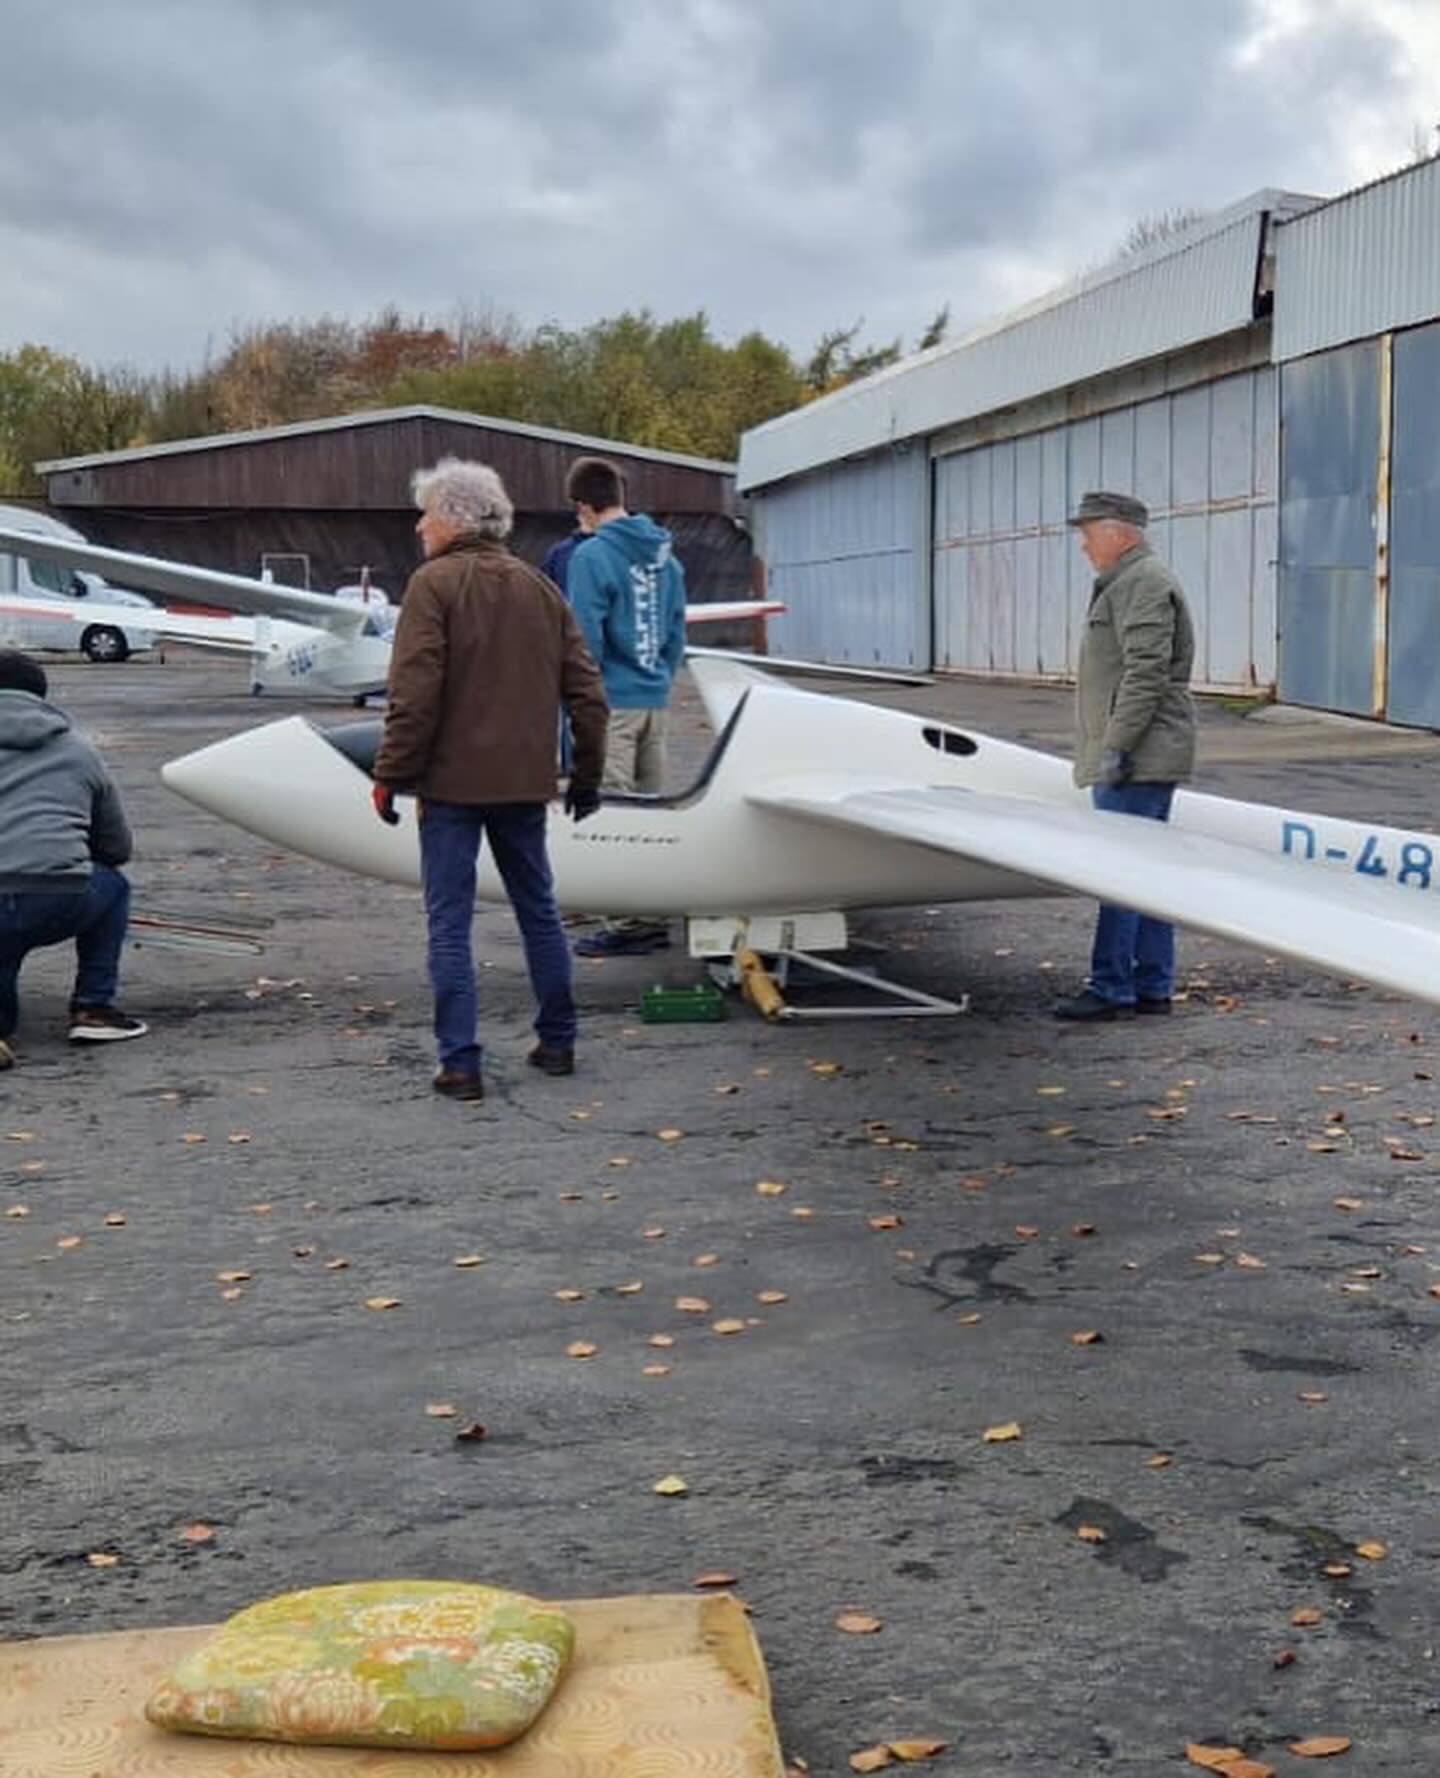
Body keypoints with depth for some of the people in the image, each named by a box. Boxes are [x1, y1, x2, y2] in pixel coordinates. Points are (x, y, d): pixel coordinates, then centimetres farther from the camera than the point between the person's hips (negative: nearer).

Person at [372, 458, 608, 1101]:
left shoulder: (434, 584, -8)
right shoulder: (539, 587, 11)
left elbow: (414, 694, -16)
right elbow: (586, 691, 10)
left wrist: (391, 774, -9)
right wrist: (587, 775, 17)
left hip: (453, 782, -6)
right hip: (525, 781, 6)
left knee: (449, 921, 0)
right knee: (537, 909, 17)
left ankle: (460, 1063, -2)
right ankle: (557, 1042, 24)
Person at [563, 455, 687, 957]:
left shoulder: (592, 555, -12)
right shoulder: (664, 556, 11)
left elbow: (585, 638, -14)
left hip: (612, 702, -7)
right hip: (656, 700, 8)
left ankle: (627, 924, -1)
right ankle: (655, 917, 19)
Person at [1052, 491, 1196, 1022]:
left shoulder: (1144, 583, -11)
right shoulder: (1124, 583, 23)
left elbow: (1147, 673, -20)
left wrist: (1117, 746, -22)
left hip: (1138, 759, -11)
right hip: (1144, 758, 11)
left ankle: (1111, 989, -8)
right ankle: (1153, 987, 14)